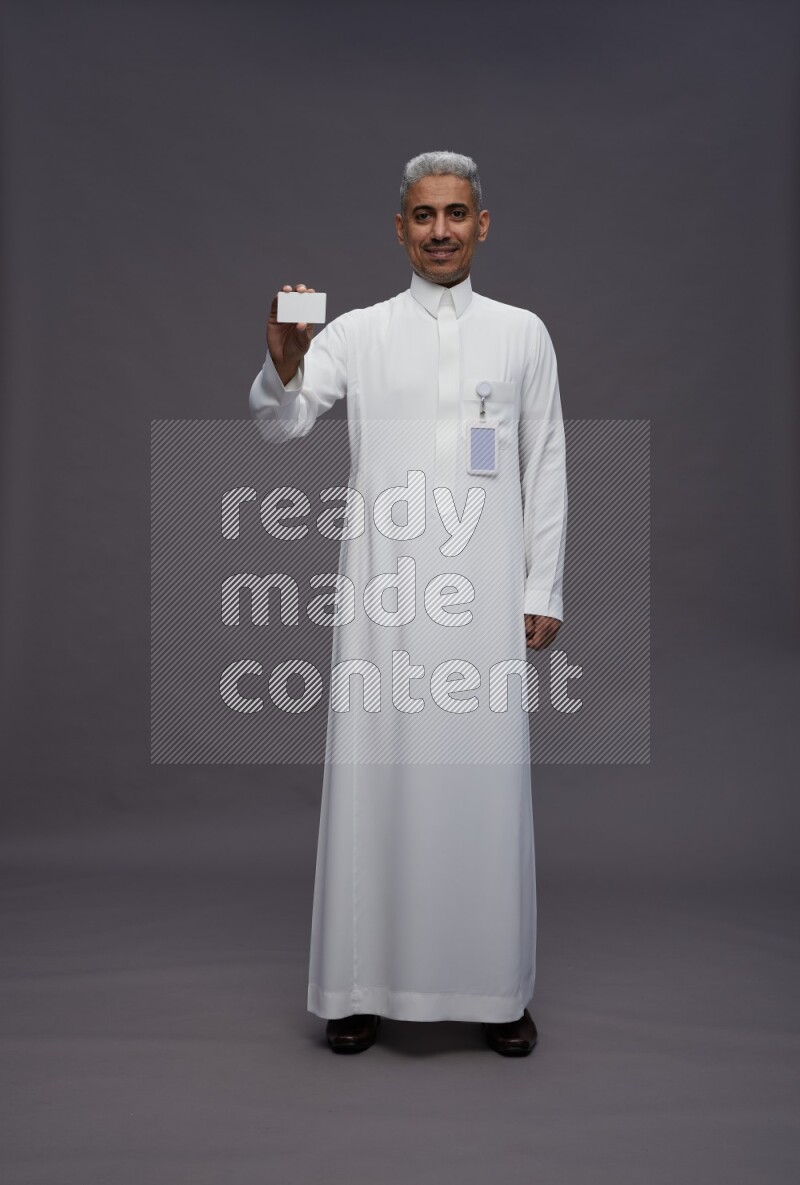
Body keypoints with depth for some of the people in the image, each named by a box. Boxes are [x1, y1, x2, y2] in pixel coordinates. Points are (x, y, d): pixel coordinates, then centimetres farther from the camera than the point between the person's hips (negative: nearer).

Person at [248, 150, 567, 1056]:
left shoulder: (523, 334, 10)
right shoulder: (357, 333, 7)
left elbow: (546, 469, 9)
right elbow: (278, 426, -3)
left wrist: (544, 590, 3)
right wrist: (283, 364, -24)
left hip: (486, 590, 1)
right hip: (383, 589, 0)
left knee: (487, 781, 3)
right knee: (374, 775, 3)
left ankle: (497, 989, 18)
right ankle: (362, 984, 16)